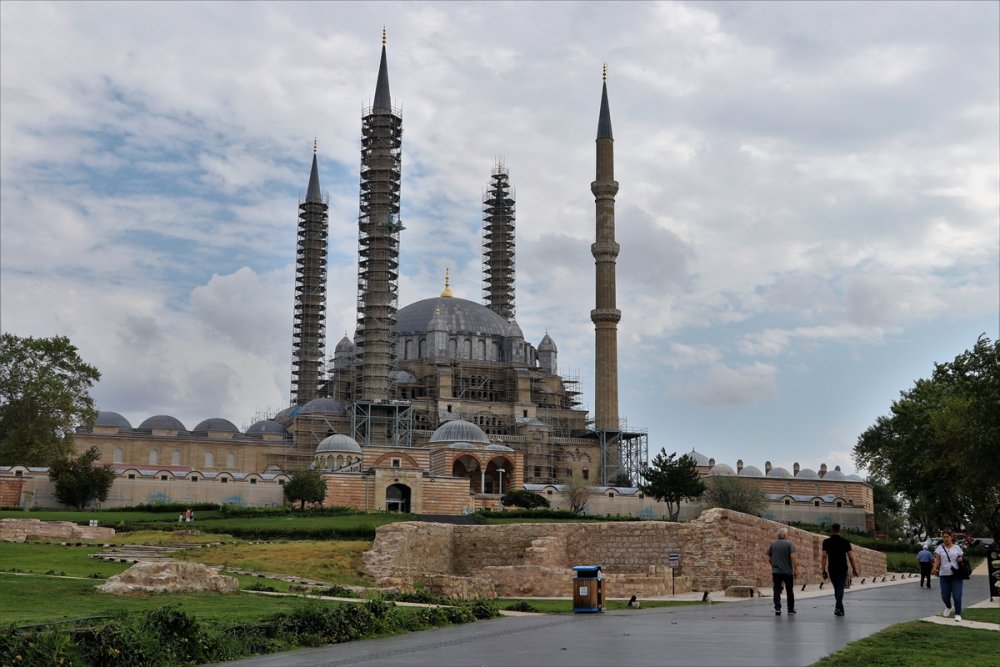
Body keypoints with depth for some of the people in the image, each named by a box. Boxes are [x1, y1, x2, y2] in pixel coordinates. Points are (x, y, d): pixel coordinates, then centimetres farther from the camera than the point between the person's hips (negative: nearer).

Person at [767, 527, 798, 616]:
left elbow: (769, 558, 10)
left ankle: (777, 608, -18)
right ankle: (791, 609, 23)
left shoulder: (773, 544, 5)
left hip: (776, 571, 2)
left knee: (777, 590, -2)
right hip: (788, 571, -2)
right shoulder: (789, 544, -6)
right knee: (790, 591, 13)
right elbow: (793, 557, -16)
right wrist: (796, 569, -10)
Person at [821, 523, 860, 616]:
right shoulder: (845, 542, -1)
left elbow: (824, 557, -7)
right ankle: (838, 607, -22)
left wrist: (824, 570, -4)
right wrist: (854, 569, 9)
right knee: (840, 588, -2)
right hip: (842, 569, -1)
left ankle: (840, 608, 21)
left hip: (832, 569, 1)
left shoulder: (826, 542, -1)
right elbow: (851, 557, -2)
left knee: (836, 589, 16)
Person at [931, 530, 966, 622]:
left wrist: (961, 559, -12)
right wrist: (934, 568, -21)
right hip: (944, 575, 1)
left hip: (956, 575, -1)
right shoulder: (940, 548, 5)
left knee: (957, 596, -9)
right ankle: (948, 607, 37)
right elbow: (937, 559, -3)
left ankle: (958, 614, 1)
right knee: (945, 595, 5)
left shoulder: (957, 547, 7)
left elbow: (962, 557, 13)